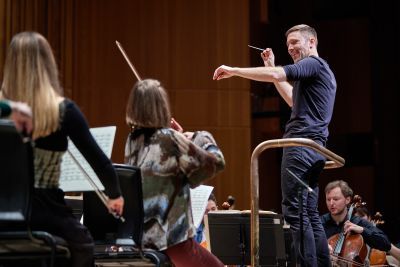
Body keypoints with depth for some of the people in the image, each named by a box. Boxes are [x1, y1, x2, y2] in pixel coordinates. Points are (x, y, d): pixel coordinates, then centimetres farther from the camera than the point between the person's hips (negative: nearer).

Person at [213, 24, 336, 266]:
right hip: (314, 147, 10)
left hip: (301, 144, -10)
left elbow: (277, 75, -22)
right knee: (310, 214, 10)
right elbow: (294, 101, 32)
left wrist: (234, 71, -16)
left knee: (294, 210, -13)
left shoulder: (313, 63, -6)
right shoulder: (322, 71, 25)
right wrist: (272, 66, 28)